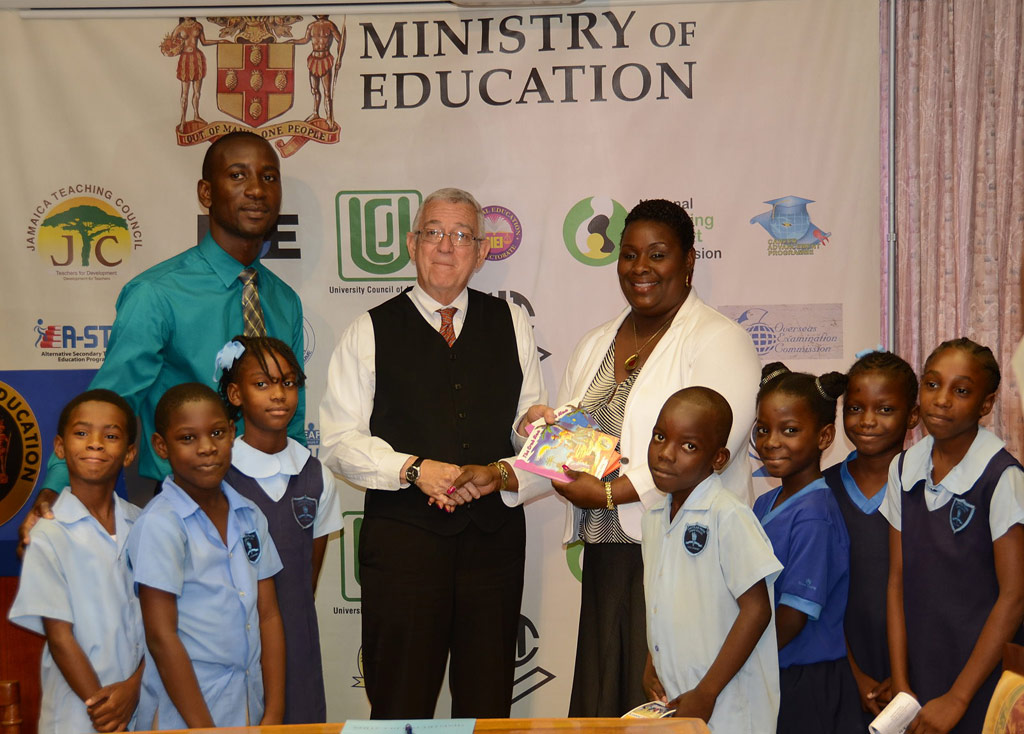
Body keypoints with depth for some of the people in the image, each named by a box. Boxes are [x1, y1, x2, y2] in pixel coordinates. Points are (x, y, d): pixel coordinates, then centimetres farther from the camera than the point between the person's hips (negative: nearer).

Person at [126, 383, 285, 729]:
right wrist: (204, 727, -15)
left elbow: (268, 617, 5)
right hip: (184, 713, -5)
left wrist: (274, 714, -2)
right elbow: (160, 636, -14)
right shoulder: (159, 524, -13)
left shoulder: (250, 516, 5)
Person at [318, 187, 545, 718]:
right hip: (402, 535, -2)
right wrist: (415, 468, -16)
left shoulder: (511, 325, 10)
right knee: (401, 704, 4)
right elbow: (340, 440, -2)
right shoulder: (370, 332, 3)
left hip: (494, 534, 2)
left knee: (489, 703, 10)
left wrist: (499, 474, -10)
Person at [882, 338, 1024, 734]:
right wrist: (901, 685, 0)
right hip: (921, 677, 5)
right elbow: (899, 579, 3)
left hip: (983, 677, -4)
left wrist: (957, 698, -12)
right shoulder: (903, 468, 2)